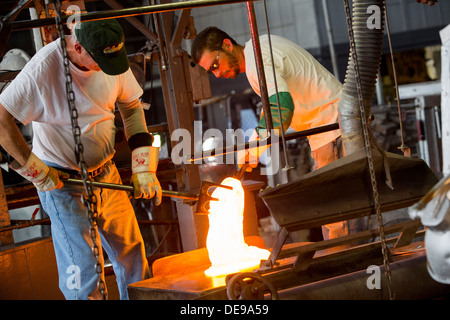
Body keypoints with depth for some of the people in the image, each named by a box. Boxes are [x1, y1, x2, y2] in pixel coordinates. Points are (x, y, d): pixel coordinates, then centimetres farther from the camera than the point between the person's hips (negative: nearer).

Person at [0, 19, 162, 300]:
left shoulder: (112, 56, -7)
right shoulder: (43, 69, -25)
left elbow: (132, 106, 6)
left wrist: (144, 167, 0)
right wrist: (34, 168, -17)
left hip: (106, 174, 6)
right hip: (62, 182, -6)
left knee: (131, 253, 15)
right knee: (82, 273, -6)